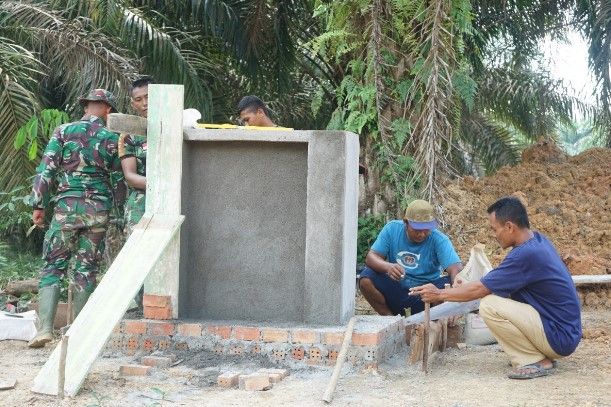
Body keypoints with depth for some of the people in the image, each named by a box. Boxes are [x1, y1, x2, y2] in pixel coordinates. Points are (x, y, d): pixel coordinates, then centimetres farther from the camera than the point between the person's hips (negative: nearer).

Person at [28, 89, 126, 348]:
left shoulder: (64, 132, 1)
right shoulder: (111, 138, 3)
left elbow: (46, 169, -2)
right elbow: (118, 179, 6)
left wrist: (39, 205, 3)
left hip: (67, 205, -1)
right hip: (99, 209, 1)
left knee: (53, 266, 4)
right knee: (87, 269, 9)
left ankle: (45, 328, -8)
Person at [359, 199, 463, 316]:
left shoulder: (439, 240, -12)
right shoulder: (392, 229, -6)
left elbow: (455, 268, -24)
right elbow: (371, 257, -10)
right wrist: (387, 266, -34)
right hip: (394, 292, 2)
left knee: (449, 284, -29)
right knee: (366, 279, -23)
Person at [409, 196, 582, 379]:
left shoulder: (526, 254, -22)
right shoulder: (537, 240, 7)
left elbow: (479, 290, -14)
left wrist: (439, 294, -1)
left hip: (560, 337, -10)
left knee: (489, 306, -19)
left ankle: (536, 362, -8)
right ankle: (542, 356, 12)